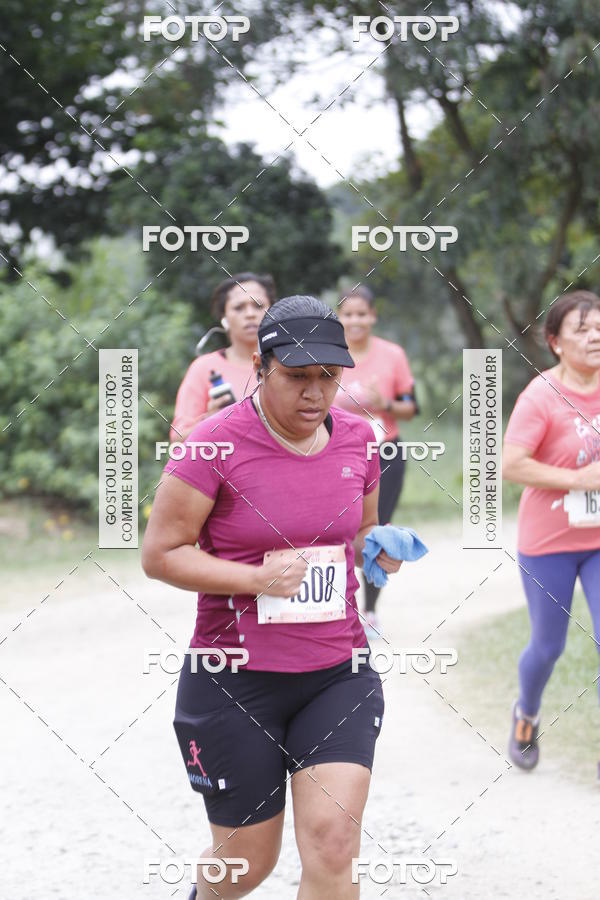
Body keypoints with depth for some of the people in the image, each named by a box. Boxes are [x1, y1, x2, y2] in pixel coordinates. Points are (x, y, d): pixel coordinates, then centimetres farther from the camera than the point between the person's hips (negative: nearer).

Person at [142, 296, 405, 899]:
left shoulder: (356, 437, 4)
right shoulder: (218, 442, -13)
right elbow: (158, 554, -10)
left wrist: (379, 550, -2)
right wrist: (257, 579, -21)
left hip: (339, 674, 4)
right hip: (236, 683, -3)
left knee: (333, 843, -12)